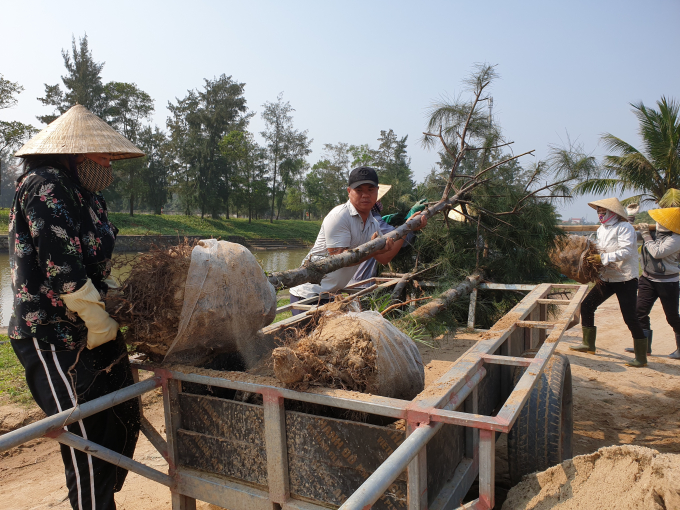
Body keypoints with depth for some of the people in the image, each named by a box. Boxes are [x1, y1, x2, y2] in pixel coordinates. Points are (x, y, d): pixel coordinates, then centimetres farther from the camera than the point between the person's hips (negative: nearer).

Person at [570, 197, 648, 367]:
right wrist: (592, 257, -1)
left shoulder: (624, 228, -13)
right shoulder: (602, 229, 12)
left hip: (625, 280, -8)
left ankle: (641, 357, 8)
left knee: (630, 318, -6)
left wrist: (602, 258, -31)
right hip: (607, 278, 8)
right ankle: (588, 344, 20)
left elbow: (626, 251, -26)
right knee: (586, 306, 7)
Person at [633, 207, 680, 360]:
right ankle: (644, 346, 12)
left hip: (667, 283, -6)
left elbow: (657, 252, -26)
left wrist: (646, 234, -18)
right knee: (640, 312, 3)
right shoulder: (655, 233, 5)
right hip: (648, 279, 7)